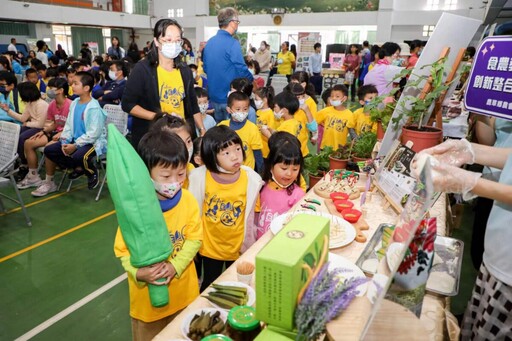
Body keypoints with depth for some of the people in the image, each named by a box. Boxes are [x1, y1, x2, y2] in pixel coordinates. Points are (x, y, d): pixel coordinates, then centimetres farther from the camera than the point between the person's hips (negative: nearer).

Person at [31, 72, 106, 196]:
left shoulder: (94, 108, -20)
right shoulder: (74, 103, 5)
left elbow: (93, 134, -23)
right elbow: (68, 125, 9)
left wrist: (75, 145, -22)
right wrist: (65, 142, -6)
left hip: (93, 142, -8)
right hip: (76, 140, 8)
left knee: (78, 156, -35)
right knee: (49, 150, 1)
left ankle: (92, 172, -3)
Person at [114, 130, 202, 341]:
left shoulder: (188, 200, -13)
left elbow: (195, 238, -8)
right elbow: (123, 250, -13)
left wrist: (175, 265, -22)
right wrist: (138, 273, -30)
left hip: (183, 288, 2)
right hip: (147, 293, -2)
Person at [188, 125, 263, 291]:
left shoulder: (251, 178, -18)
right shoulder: (199, 176, -20)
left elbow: (252, 215, -8)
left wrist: (250, 245, -1)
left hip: (239, 247, 0)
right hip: (209, 246, 0)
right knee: (209, 286, 24)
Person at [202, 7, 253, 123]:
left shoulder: (209, 42, 7)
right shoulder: (232, 43, -16)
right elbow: (241, 69, -16)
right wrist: (252, 80, 3)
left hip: (213, 95, 7)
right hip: (230, 97, -7)